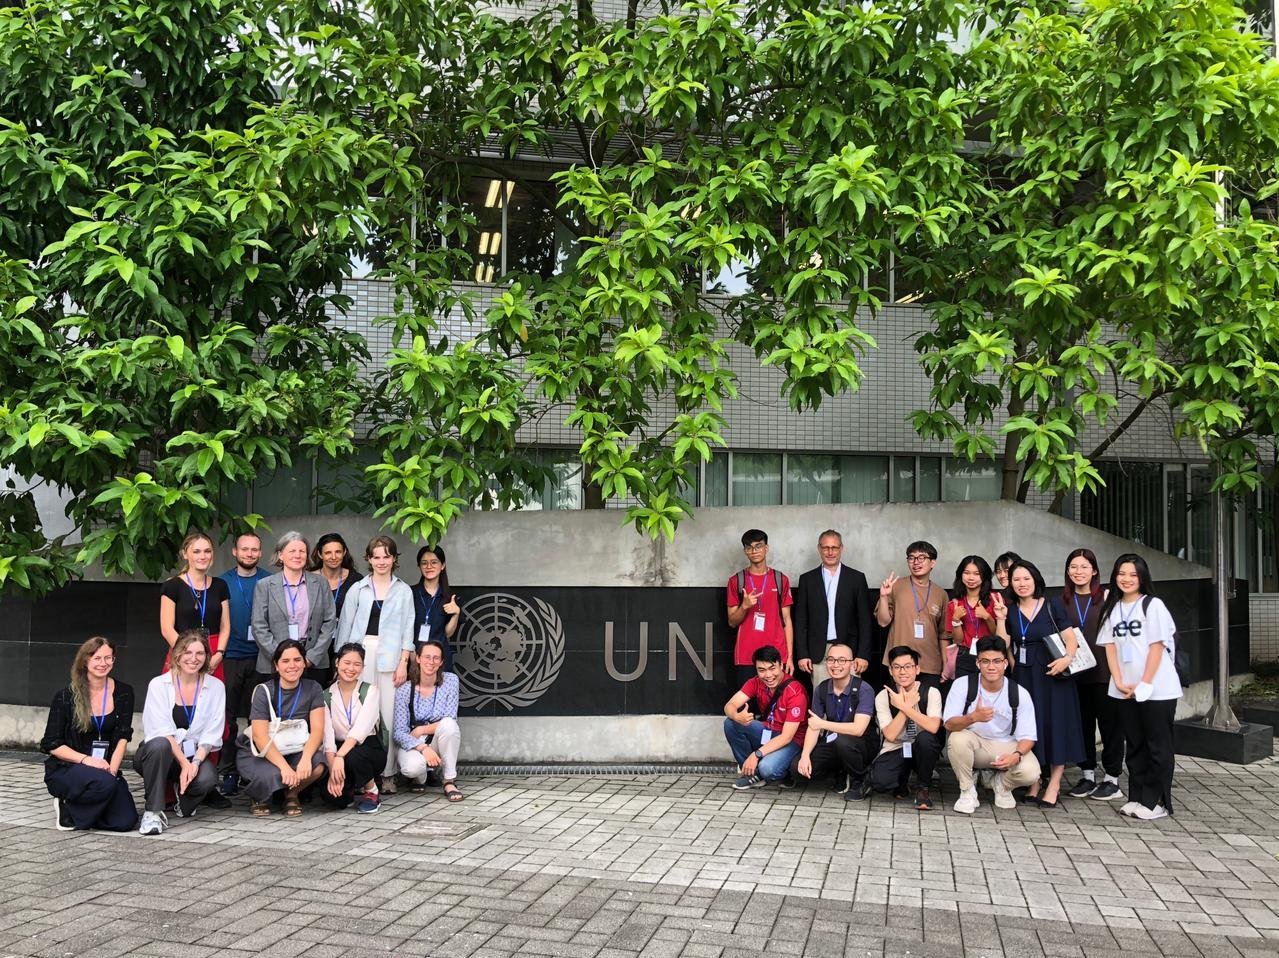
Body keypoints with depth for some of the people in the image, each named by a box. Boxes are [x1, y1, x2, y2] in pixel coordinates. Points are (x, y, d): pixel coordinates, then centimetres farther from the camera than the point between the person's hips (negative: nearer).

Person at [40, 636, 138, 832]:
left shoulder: (123, 693, 3)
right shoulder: (66, 697, -5)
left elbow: (122, 737, -1)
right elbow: (52, 745, -5)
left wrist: (112, 770, -16)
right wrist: (86, 760, -19)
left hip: (106, 769, 4)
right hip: (64, 770, -4)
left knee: (126, 821, -17)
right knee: (104, 784, -36)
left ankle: (80, 809, 13)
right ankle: (67, 807, -4)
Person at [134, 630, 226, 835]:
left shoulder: (215, 687, 2)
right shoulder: (159, 684, -4)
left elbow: (212, 734, -3)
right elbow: (162, 731, -13)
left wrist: (195, 762, -19)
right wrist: (184, 763, -23)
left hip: (195, 756, 2)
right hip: (163, 755, -2)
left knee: (207, 778, -31)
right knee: (159, 745, -37)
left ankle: (184, 802, 7)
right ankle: (153, 812, -24)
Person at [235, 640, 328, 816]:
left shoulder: (313, 689, -2)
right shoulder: (264, 691, -9)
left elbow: (317, 729, -11)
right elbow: (260, 736, -18)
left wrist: (306, 759, -31)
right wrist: (284, 767, -31)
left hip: (295, 751, 2)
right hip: (259, 754, -2)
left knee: (318, 766, -30)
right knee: (274, 775, -34)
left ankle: (292, 793, 3)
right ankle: (260, 797, 4)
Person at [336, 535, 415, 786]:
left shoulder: (403, 591, 10)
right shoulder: (358, 589, 10)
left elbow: (407, 629, 7)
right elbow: (345, 626, 11)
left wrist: (403, 663, -1)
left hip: (390, 656, 0)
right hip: (360, 654, 0)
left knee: (388, 714, -3)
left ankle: (387, 772, 2)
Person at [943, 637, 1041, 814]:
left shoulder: (1020, 694, -12)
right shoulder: (963, 685, -16)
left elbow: (1027, 736, -9)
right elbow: (949, 724, -23)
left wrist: (1017, 754, -32)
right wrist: (973, 717, -44)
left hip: (1006, 746, 1)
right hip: (973, 743, -1)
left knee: (1030, 772, -28)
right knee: (957, 739, -34)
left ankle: (1003, 785, 11)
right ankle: (967, 792, -9)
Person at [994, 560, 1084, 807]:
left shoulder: (1052, 605, 0)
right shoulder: (1011, 612, 9)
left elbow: (1070, 638, -6)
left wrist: (1067, 658, -24)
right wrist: (1000, 618, -6)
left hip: (1052, 675, -3)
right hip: (1024, 676, 3)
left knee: (1055, 726, -2)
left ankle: (1054, 785, 4)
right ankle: (1034, 782, 11)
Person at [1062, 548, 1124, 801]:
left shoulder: (1106, 598, -2)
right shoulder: (1063, 601, 8)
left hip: (1103, 671, -3)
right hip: (1074, 673, 4)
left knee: (1109, 723, 2)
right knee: (1082, 723, 10)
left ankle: (1112, 779, 11)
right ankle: (1087, 775, 21)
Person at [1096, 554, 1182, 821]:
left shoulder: (1153, 605, -5)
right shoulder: (1111, 609, 9)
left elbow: (1157, 648, -9)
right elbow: (1110, 648, 6)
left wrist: (1144, 685, -12)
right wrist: (1120, 683, -5)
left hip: (1157, 689, -5)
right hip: (1124, 691, 5)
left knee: (1158, 746, 2)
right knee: (1134, 745, 11)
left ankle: (1157, 802, 8)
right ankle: (1137, 797, 19)